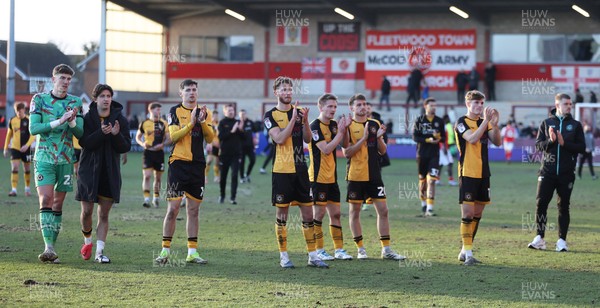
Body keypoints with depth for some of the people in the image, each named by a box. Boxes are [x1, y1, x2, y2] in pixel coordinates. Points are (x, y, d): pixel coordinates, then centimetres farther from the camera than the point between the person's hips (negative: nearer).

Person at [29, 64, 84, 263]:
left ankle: (52, 249, 9)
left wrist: (72, 121, -19)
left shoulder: (75, 102, 7)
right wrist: (59, 121, -20)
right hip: (44, 158, -3)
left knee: (58, 205, 4)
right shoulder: (39, 99, 0)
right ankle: (48, 247, -23)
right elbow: (33, 128, -10)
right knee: (45, 201, -16)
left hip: (65, 160, 3)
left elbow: (80, 133, 2)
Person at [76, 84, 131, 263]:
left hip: (110, 173, 1)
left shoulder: (120, 120, 1)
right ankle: (87, 241, 28)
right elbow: (84, 143, -16)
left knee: (104, 214, 1)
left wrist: (116, 135, -21)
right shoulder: (87, 119, -4)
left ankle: (99, 252, 2)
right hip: (89, 171, -1)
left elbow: (126, 147, -3)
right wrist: (101, 133, -28)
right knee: (87, 211, 2)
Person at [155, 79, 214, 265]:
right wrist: (191, 123, -19)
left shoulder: (204, 112, 12)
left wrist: (203, 122, -12)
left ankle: (192, 252, 10)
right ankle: (165, 251, -1)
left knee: (193, 210, 6)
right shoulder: (175, 111, 0)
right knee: (173, 209, -7)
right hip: (178, 163, -4)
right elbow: (173, 136, -11)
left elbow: (210, 139, 3)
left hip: (197, 165, 4)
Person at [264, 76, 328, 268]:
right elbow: (279, 139, -15)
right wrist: (293, 119, -18)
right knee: (282, 211, 1)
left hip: (300, 169, 4)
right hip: (282, 171, -4)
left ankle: (312, 255, 9)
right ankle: (284, 256, 8)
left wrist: (305, 121, -11)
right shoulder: (271, 115, -3)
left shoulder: (299, 111, 9)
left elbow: (307, 139, 5)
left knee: (307, 211, 4)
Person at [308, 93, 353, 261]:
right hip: (318, 177, -8)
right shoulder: (315, 126, -12)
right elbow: (326, 149, -20)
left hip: (331, 177, 8)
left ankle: (339, 250, 13)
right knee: (319, 213, -2)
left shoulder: (334, 125, 10)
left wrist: (344, 129, -2)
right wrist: (340, 132, -19)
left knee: (335, 213, 9)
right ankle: (319, 250, 5)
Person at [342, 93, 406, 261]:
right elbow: (346, 152, -13)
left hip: (374, 175, 4)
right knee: (355, 211, 2)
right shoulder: (349, 126, -4)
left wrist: (379, 137, -7)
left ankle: (386, 249, 5)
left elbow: (382, 151, 11)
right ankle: (360, 249, 11)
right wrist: (363, 138, -20)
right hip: (356, 176, -4)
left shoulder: (375, 124, 10)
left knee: (383, 210, 0)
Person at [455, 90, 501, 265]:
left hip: (483, 174, 7)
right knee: (468, 214, -9)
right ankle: (467, 254, -8)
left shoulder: (484, 122, 13)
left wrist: (494, 124, -12)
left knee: (477, 215, 9)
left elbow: (497, 142, 3)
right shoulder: (462, 122, -6)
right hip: (468, 174, -7)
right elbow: (472, 138, -23)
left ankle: (465, 251, 18)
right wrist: (486, 121, -28)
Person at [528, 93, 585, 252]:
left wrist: (564, 143, -12)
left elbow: (582, 147, 0)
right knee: (541, 203, -5)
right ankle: (540, 239, 3)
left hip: (566, 173, 0)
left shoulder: (575, 125, 7)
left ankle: (562, 240, 8)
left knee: (563, 206, 3)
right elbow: (538, 145, 3)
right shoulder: (546, 123, 8)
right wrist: (550, 141, -16)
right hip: (547, 171, 0)